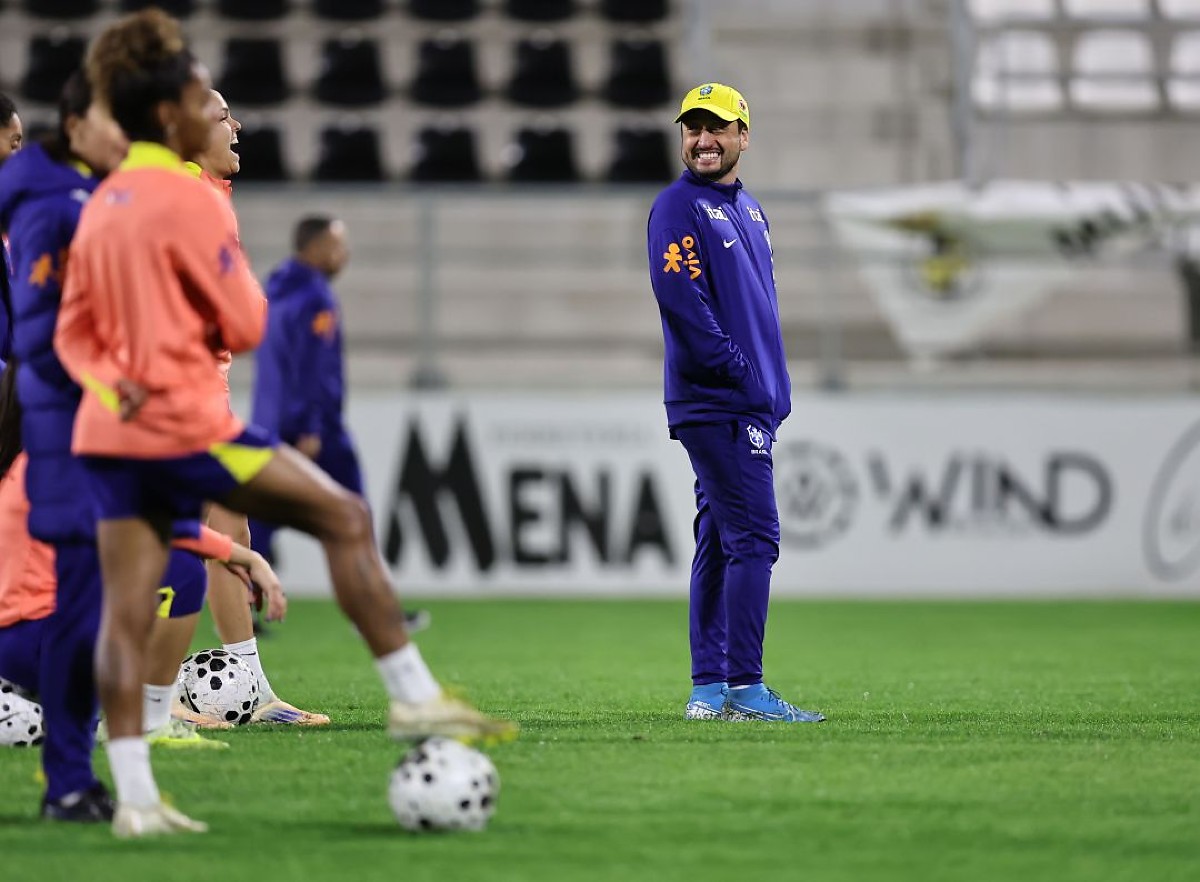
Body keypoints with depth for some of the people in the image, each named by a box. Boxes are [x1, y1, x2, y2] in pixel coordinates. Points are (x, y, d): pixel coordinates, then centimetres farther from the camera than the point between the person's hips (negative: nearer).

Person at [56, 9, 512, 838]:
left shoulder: (102, 204, 14)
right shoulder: (190, 200, -12)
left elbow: (74, 333, 15)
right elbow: (245, 326, -9)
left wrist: (112, 378, -1)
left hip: (112, 429, 8)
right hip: (186, 423, -8)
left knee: (126, 610, 3)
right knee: (345, 519, 1)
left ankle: (135, 796, 0)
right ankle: (414, 698, 0)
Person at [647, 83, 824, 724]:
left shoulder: (748, 210, 20)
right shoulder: (678, 207, -7)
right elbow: (680, 296, -17)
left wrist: (775, 386, 11)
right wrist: (740, 372, -18)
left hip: (753, 403, 9)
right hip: (718, 405, -9)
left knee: (721, 542, 10)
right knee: (754, 537, -13)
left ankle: (709, 690, 13)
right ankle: (743, 690, -14)